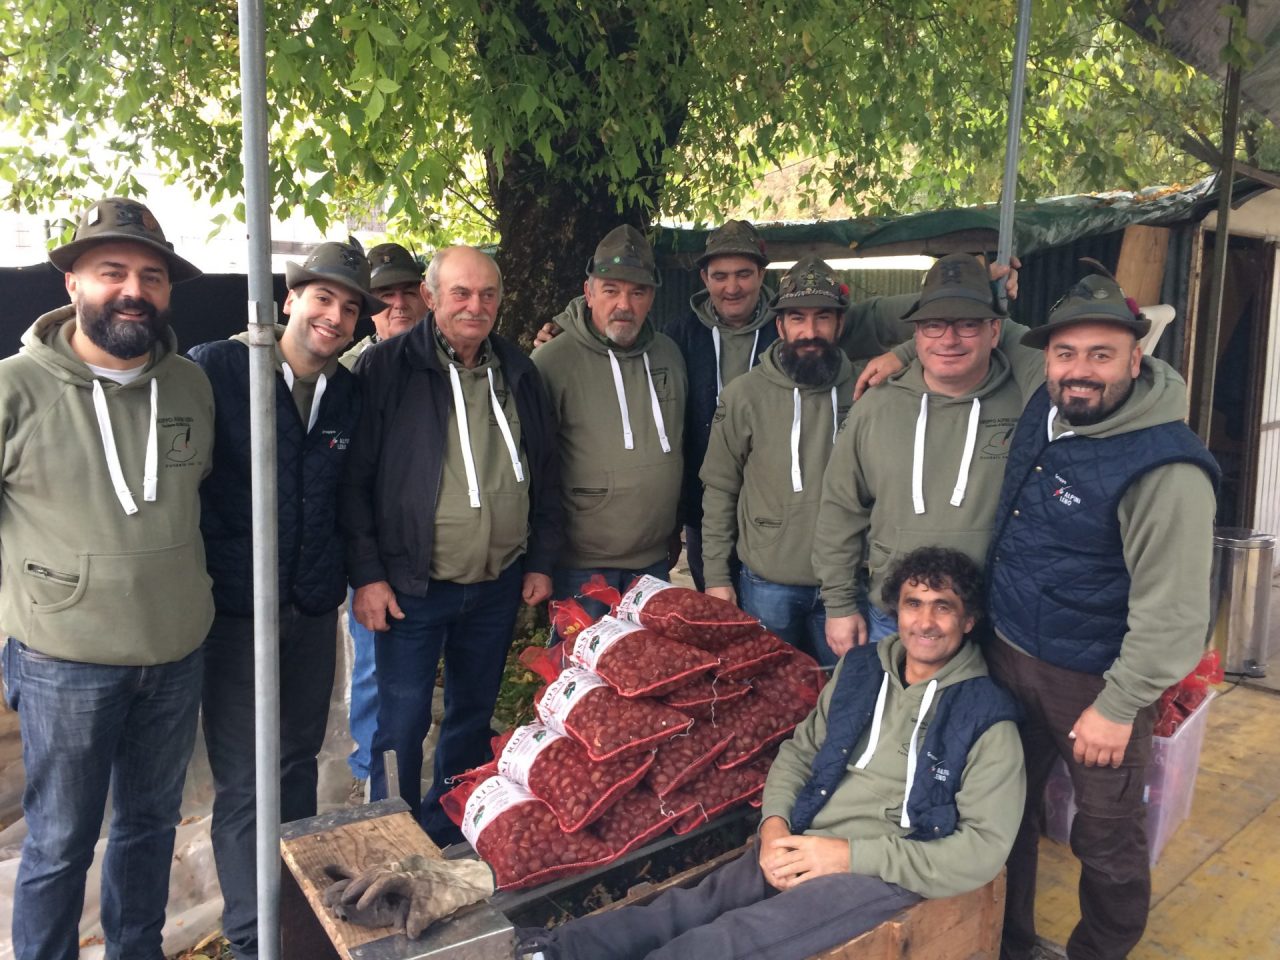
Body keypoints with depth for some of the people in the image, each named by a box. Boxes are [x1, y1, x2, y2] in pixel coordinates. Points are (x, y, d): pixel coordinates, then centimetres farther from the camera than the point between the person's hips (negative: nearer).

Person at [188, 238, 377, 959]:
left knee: (299, 761, 17)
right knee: (243, 783, 2)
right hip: (236, 610, -5)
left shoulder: (350, 394, 6)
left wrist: (348, 574, 10)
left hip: (314, 611, 5)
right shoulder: (215, 369, -10)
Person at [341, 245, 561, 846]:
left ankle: (451, 835, 37)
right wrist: (366, 574, -12)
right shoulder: (386, 368, -8)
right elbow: (355, 477, -9)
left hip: (499, 586, 5)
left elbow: (545, 473, 12)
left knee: (473, 716, 17)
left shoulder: (518, 373, 7)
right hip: (412, 587, -4)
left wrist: (540, 560, 9)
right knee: (402, 725, 4)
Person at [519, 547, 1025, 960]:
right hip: (800, 848, 5)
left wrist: (850, 854, -16)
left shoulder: (986, 719, -6)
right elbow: (799, 750, 17)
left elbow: (986, 848, -11)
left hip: (880, 873, -5)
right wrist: (775, 822, -4)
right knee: (680, 913, -19)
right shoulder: (861, 668, 10)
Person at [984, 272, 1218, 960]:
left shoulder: (1165, 469, -24)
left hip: (1093, 684, -7)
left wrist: (1119, 707, -18)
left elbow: (1172, 611, -22)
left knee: (1106, 841, 13)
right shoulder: (1042, 408, -2)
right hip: (1007, 654, 7)